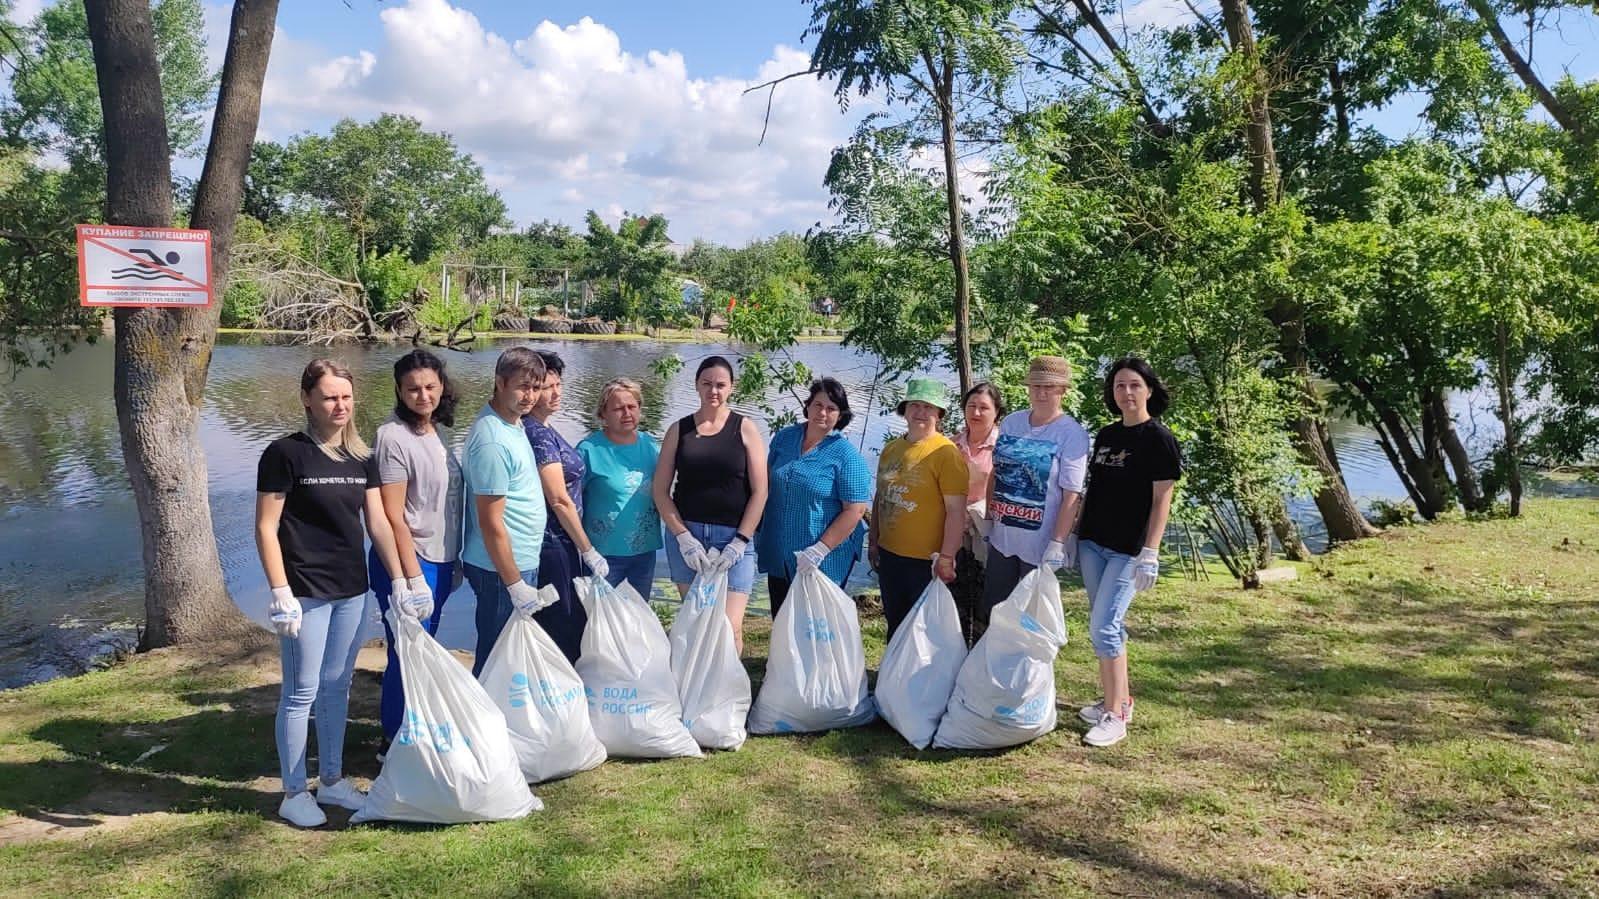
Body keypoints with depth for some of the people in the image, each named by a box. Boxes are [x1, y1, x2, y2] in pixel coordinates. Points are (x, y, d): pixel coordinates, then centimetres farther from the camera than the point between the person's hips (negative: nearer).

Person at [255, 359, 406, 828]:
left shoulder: (362, 458, 7)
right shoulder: (285, 453, -10)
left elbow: (378, 523, 9)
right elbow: (266, 528, -11)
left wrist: (399, 582, 4)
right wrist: (281, 593, -16)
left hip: (351, 591, 6)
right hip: (306, 592, -6)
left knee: (337, 688, 15)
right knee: (301, 692, 2)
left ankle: (332, 780, 29)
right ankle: (294, 794, 16)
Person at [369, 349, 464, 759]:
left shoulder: (439, 433, 9)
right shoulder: (393, 437, -15)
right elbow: (392, 516, -18)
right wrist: (414, 577, -19)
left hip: (440, 562, 8)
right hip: (408, 562, -8)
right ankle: (394, 742, 17)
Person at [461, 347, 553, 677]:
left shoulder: (513, 423, 8)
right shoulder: (493, 442, -23)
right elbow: (491, 523, -22)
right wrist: (516, 585, -19)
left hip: (522, 562, 10)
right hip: (502, 571, -10)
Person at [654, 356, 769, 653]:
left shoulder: (744, 428, 2)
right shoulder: (679, 430, 7)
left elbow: (759, 491, -2)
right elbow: (661, 490, 4)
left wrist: (739, 542, -9)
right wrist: (684, 537, -7)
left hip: (733, 537, -2)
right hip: (686, 535, 2)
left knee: (730, 627, -8)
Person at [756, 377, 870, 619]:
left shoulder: (846, 455, -11)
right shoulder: (784, 438, 4)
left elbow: (855, 509, -15)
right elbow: (766, 484, 14)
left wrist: (820, 550, -20)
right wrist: (758, 533, 9)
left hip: (824, 561, -4)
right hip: (778, 555, 5)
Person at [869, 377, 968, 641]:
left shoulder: (946, 453, -13)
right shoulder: (891, 448, 7)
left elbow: (956, 509, -17)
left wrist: (946, 558, -19)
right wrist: (873, 542, 16)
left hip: (925, 561, -6)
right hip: (888, 555, 7)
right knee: (895, 626, 20)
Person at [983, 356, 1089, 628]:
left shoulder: (1072, 434, -11)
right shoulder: (1011, 423, 5)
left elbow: (1072, 495, -16)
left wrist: (1057, 544, -20)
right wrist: (987, 519, 11)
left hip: (1040, 542, -5)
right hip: (1001, 537, 5)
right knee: (989, 615, 14)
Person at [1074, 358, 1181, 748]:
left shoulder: (1158, 438, -7)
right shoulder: (1106, 435, 12)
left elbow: (1161, 500, -11)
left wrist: (1149, 553, -17)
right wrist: (1078, 534, 14)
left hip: (1127, 550, -7)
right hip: (1092, 543, 7)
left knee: (1103, 628, -11)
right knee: (1106, 625, 12)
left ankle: (1115, 717, -1)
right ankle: (1119, 700, 25)